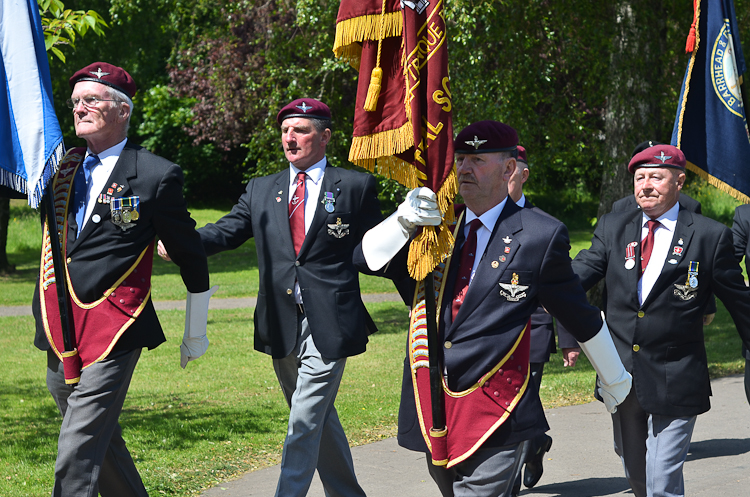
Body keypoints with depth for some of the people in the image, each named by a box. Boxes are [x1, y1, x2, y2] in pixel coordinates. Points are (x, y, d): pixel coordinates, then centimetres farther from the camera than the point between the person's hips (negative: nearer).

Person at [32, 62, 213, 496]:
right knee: (100, 440, 17)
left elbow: (191, 257, 5)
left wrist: (196, 334, 11)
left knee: (78, 453, -13)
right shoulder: (59, 166, 11)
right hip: (59, 331, 6)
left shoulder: (157, 176, -4)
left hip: (112, 331, -6)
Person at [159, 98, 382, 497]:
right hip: (282, 326, 5)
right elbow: (226, 231, 2)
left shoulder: (355, 186, 3)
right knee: (319, 421, 16)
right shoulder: (261, 190, 13)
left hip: (328, 324, -5)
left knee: (305, 421, -11)